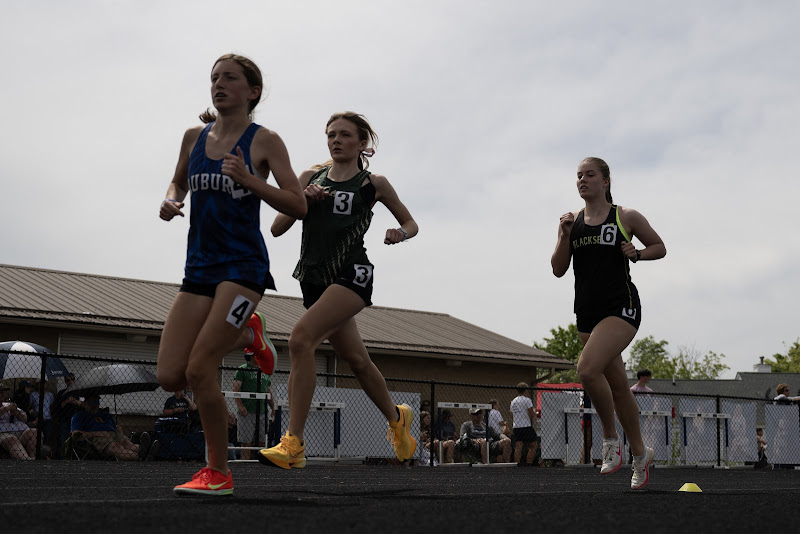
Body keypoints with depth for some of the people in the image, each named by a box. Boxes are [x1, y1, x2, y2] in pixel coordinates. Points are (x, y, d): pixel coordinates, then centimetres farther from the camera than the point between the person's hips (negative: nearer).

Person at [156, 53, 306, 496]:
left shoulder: (264, 141, -4)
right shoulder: (194, 137, 11)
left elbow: (298, 207, -7)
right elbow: (179, 182, 28)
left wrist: (248, 178, -19)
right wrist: (170, 201, 4)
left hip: (243, 265, -6)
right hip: (199, 268, 6)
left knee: (198, 370, -15)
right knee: (170, 377, 0)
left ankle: (218, 472, 4)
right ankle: (245, 335, 27)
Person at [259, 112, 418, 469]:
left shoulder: (374, 183, 6)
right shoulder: (310, 178, 13)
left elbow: (410, 223, 17)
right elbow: (277, 228, 8)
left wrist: (400, 233, -6)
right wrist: (302, 199, -8)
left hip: (351, 274, -5)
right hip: (313, 278, 5)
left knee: (301, 338, -25)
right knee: (356, 360, 15)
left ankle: (293, 444, -25)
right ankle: (397, 418, 43)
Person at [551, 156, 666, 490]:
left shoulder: (626, 217, 0)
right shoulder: (571, 221, 10)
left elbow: (659, 247, 11)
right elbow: (558, 270, 6)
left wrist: (637, 254, -7)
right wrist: (565, 237, -8)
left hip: (621, 308, -5)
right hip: (587, 312, 5)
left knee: (588, 368, -26)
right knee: (618, 387, 12)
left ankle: (610, 437, -5)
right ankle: (640, 455, 27)